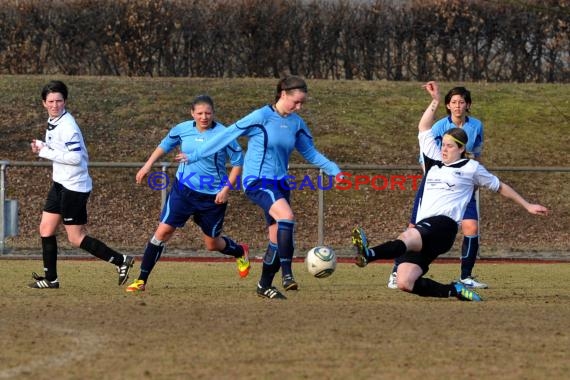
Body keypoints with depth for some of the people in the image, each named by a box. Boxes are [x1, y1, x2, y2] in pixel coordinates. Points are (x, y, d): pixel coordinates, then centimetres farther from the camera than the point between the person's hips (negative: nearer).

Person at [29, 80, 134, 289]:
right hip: (61, 184, 10)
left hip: (74, 186, -10)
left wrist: (45, 151, -19)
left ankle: (121, 261, 2)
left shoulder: (67, 126, -20)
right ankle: (50, 279, 17)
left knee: (76, 238, -5)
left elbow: (75, 157, -26)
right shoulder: (53, 121, 9)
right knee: (46, 229, 9)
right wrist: (42, 146, 5)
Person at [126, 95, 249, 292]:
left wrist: (227, 188, -11)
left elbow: (238, 162, -5)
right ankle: (141, 280, -5)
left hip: (212, 196, -2)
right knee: (163, 230, -10)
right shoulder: (183, 129, -3)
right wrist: (147, 165, 10)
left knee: (213, 243, 11)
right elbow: (165, 145, 16)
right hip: (183, 190, 2)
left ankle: (240, 252, 47)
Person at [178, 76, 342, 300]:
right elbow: (227, 136, -7)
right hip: (257, 181, -7)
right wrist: (195, 156, -3)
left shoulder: (297, 124, 5)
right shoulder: (262, 117, -12)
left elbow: (310, 153, 18)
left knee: (278, 238, 4)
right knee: (286, 215, -30)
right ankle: (287, 274, -30)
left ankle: (265, 286, 19)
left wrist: (334, 171, 6)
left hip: (279, 183, 7)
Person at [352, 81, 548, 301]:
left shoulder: (471, 168, 14)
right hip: (422, 229, 6)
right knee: (405, 283, -17)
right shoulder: (435, 162, 26)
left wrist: (527, 206, 28)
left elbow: (500, 187, 25)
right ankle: (454, 291, -5)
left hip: (443, 225, -6)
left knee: (408, 238, -39)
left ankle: (368, 255, -67)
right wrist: (435, 101, 25)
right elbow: (424, 129, 31)